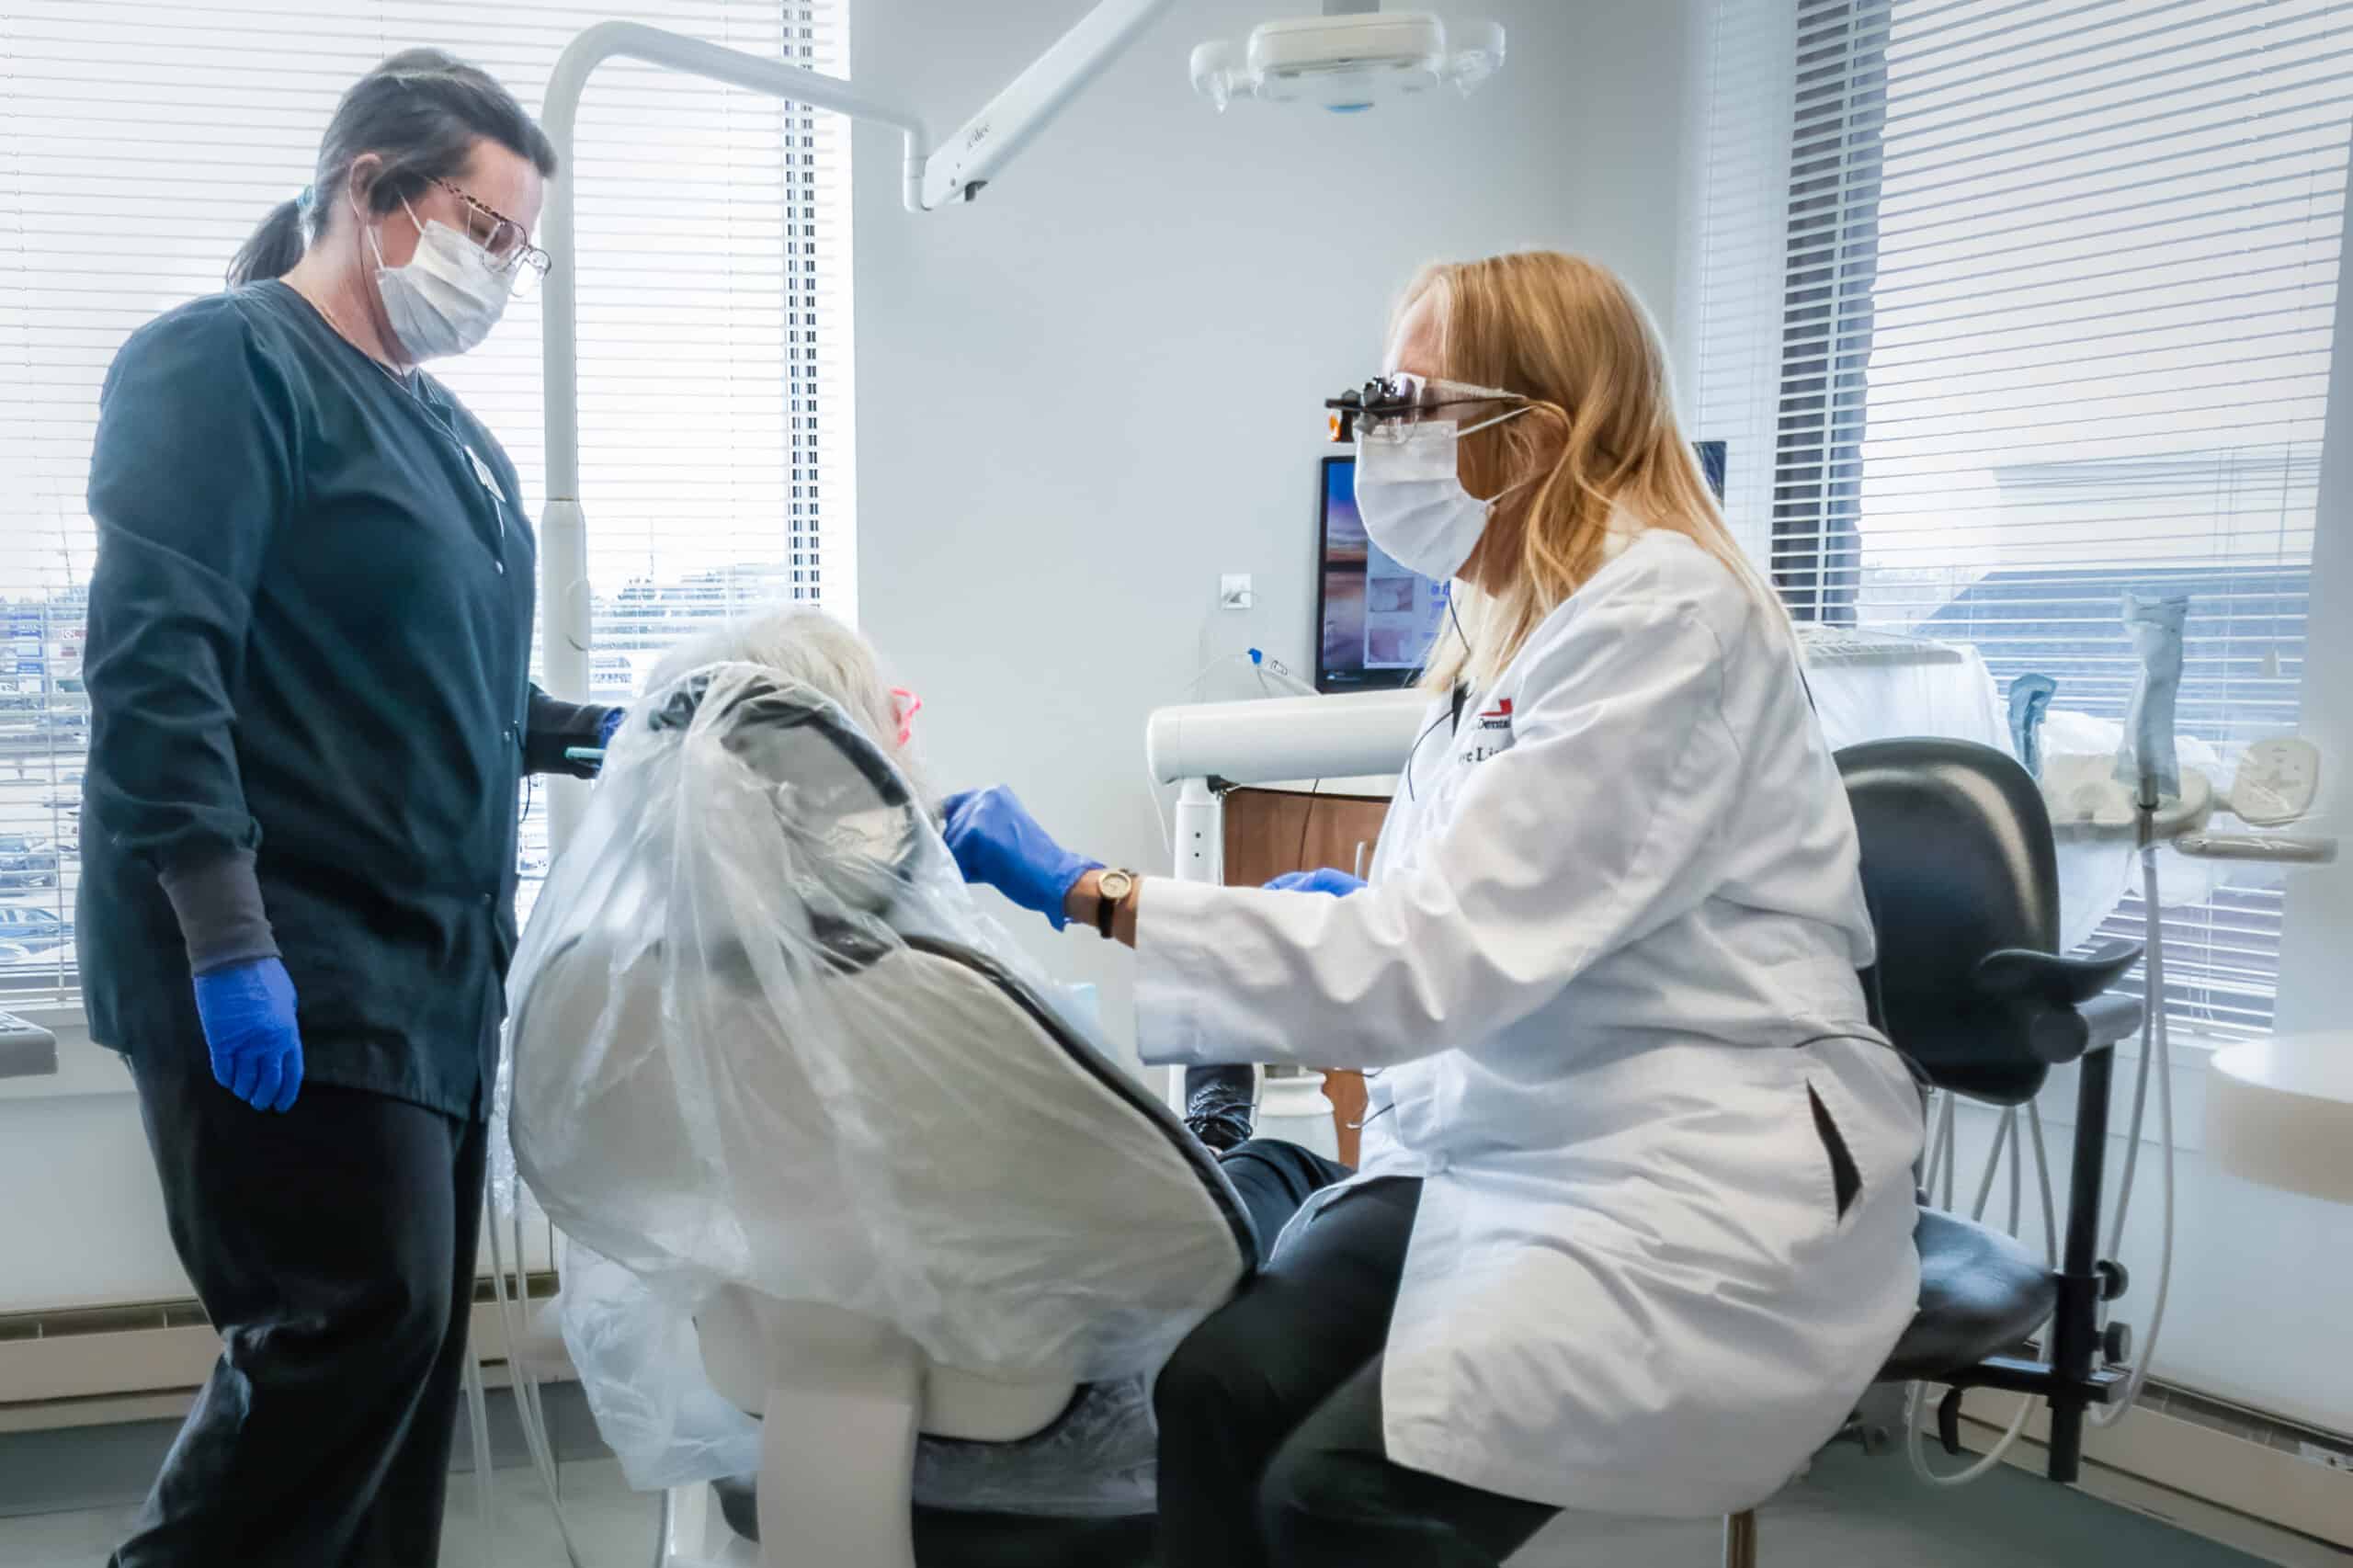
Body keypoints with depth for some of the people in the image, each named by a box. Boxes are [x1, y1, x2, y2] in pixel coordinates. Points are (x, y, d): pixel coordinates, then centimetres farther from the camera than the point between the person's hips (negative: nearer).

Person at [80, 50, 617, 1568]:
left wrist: (609, 734, 9)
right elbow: (155, 662, -17)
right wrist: (230, 942, -23)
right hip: (284, 975, -8)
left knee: (411, 1344, 12)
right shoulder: (224, 361, -7)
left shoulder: (454, 434, 18)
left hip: (430, 971, 9)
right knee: (354, 1328, -9)